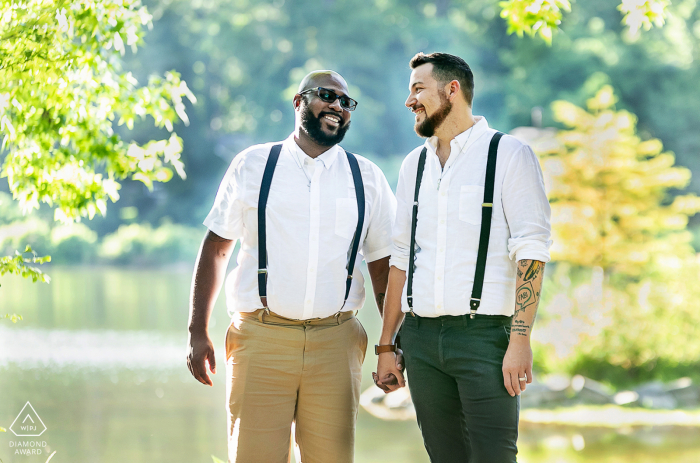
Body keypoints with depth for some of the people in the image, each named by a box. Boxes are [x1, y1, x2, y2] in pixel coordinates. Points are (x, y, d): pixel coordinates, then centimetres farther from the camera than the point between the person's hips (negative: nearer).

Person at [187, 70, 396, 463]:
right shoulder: (252, 166, 8)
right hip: (261, 338, -1)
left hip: (335, 342, 1)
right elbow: (216, 249, 8)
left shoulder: (367, 178, 11)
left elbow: (384, 268, 14)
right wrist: (198, 332, 2)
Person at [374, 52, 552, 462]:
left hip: (484, 335, -5)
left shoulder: (509, 155, -2)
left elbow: (531, 252, -9)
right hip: (421, 337, 5)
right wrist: (386, 346, 14)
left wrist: (520, 340, -17)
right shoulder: (415, 164, 16)